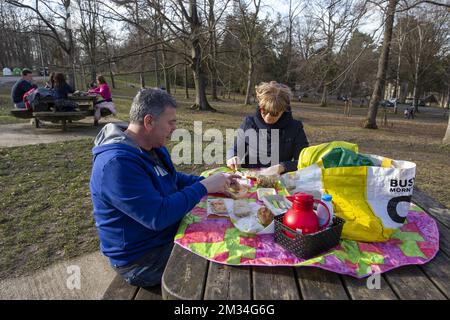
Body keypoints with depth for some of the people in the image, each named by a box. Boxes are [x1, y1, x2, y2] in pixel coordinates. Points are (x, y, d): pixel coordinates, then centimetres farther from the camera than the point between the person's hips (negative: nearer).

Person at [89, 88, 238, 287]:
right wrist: (204, 187, -24)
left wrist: (211, 182, 0)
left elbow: (174, 179, 15)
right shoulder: (117, 163, -30)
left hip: (168, 234, 9)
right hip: (142, 260, -8)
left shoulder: (154, 147, 2)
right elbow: (158, 216, -33)